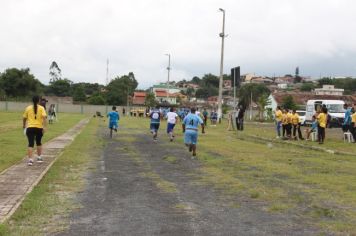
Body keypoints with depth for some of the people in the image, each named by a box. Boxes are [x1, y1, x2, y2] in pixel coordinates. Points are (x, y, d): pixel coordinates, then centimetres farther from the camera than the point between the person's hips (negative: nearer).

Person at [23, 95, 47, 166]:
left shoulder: (28, 108, 5)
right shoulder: (41, 108, 1)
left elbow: (24, 118, 12)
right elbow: (44, 117, -12)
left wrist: (24, 125, 29)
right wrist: (44, 127, -15)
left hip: (30, 128, 0)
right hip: (39, 128, 0)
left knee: (31, 144, -3)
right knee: (39, 143, 20)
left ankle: (30, 160, -14)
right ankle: (39, 158, 28)